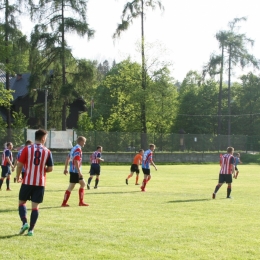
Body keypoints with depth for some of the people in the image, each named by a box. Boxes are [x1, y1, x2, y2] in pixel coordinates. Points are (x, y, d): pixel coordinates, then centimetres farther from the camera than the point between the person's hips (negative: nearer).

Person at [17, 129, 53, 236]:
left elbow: (20, 164, -5)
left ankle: (24, 223, -4)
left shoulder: (27, 149, -4)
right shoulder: (47, 151, 0)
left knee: (22, 202, 14)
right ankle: (31, 229, 3)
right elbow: (50, 168, 1)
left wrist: (17, 176, 11)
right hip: (40, 183, 1)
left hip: (27, 182, -1)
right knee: (35, 206, 5)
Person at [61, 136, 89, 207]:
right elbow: (76, 162, -23)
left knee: (83, 184, 13)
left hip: (73, 171, 10)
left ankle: (81, 202, 13)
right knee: (70, 187, -4)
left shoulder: (74, 148, 14)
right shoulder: (78, 149, -16)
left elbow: (67, 159, 19)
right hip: (75, 171, -10)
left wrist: (65, 169, 23)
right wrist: (79, 172, -23)